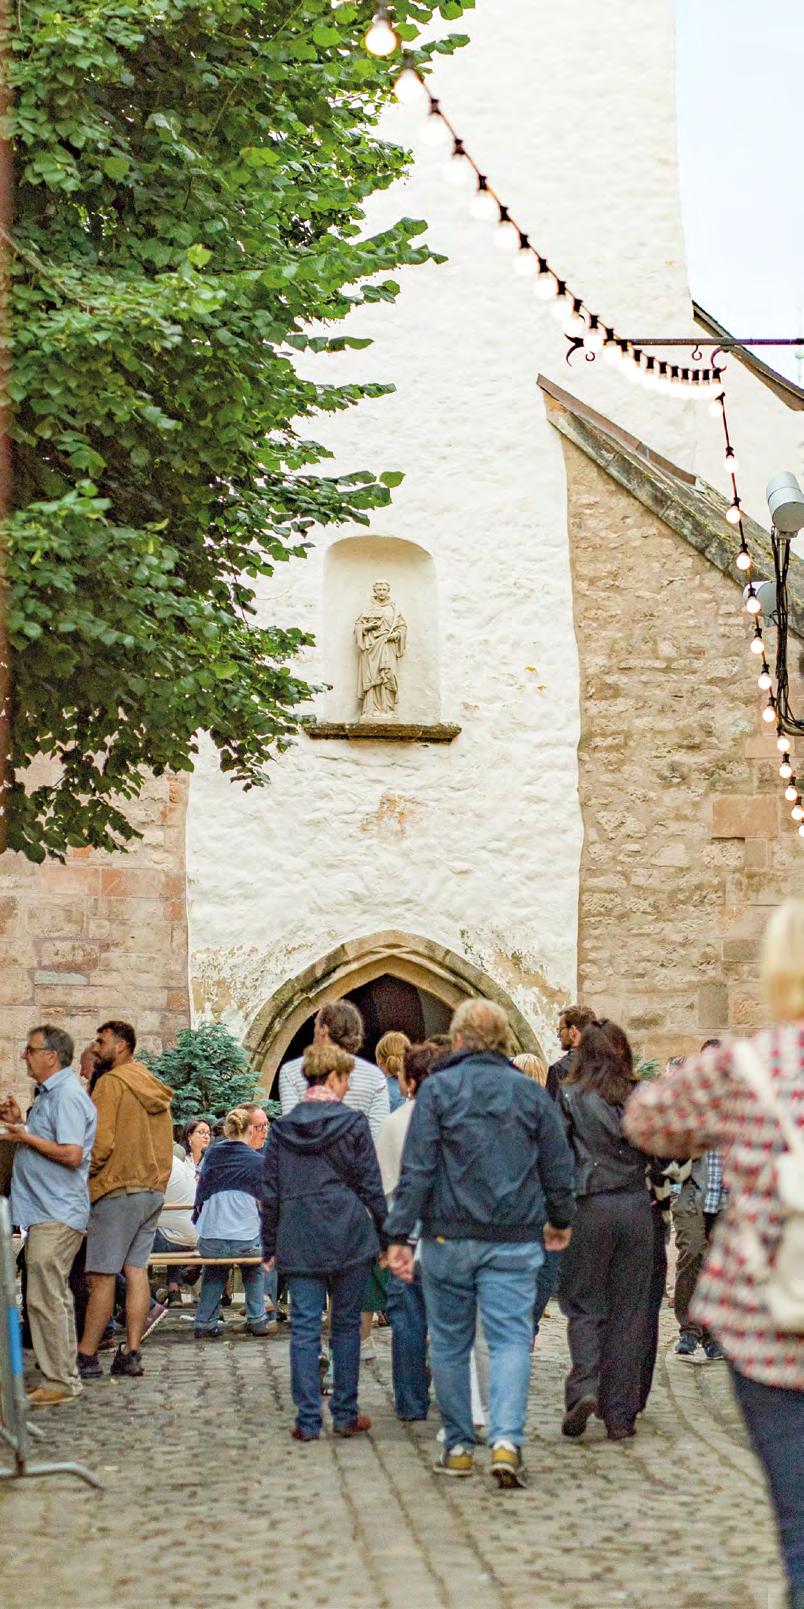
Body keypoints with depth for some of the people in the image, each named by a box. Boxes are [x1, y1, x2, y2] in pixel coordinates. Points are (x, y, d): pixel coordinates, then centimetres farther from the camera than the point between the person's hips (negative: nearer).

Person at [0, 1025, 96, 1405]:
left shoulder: (67, 1095, -16)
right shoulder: (50, 1093, 18)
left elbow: (71, 1154, -24)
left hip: (56, 1216, -11)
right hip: (47, 1213, 11)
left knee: (45, 1298, -9)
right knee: (52, 1298, 15)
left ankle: (58, 1383, -3)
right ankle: (64, 1377, 22)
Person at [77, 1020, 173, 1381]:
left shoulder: (111, 1083, -10)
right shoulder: (154, 1088, 16)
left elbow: (101, 1142, -16)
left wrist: (83, 1175, -2)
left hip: (118, 1190, -8)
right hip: (154, 1189, 8)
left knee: (102, 1276, -6)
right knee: (136, 1271, 6)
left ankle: (86, 1357, -4)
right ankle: (131, 1354, 5)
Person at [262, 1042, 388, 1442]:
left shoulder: (282, 1127, 5)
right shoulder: (353, 1123, -4)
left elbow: (270, 1192, 8)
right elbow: (371, 1187, -3)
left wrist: (270, 1245, 14)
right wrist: (385, 1237, 5)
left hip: (298, 1241, 2)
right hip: (347, 1238, -2)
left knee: (304, 1327, 3)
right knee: (346, 1325, 8)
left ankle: (308, 1419, 2)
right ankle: (345, 1415, 11)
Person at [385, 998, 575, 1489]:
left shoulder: (437, 1090, -2)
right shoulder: (533, 1094, 5)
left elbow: (417, 1170, -7)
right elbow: (558, 1169, 10)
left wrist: (400, 1235, -5)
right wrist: (560, 1221, 27)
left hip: (449, 1237, -1)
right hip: (514, 1241, 1)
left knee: (451, 1343, 11)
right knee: (511, 1339, -1)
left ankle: (459, 1447, 18)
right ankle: (507, 1440, -19)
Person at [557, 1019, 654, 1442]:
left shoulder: (570, 1096, -3)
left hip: (589, 1207, -2)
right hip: (636, 1207, 2)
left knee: (584, 1304, 9)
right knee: (628, 1310, 7)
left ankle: (584, 1387, -13)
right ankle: (620, 1415, 9)